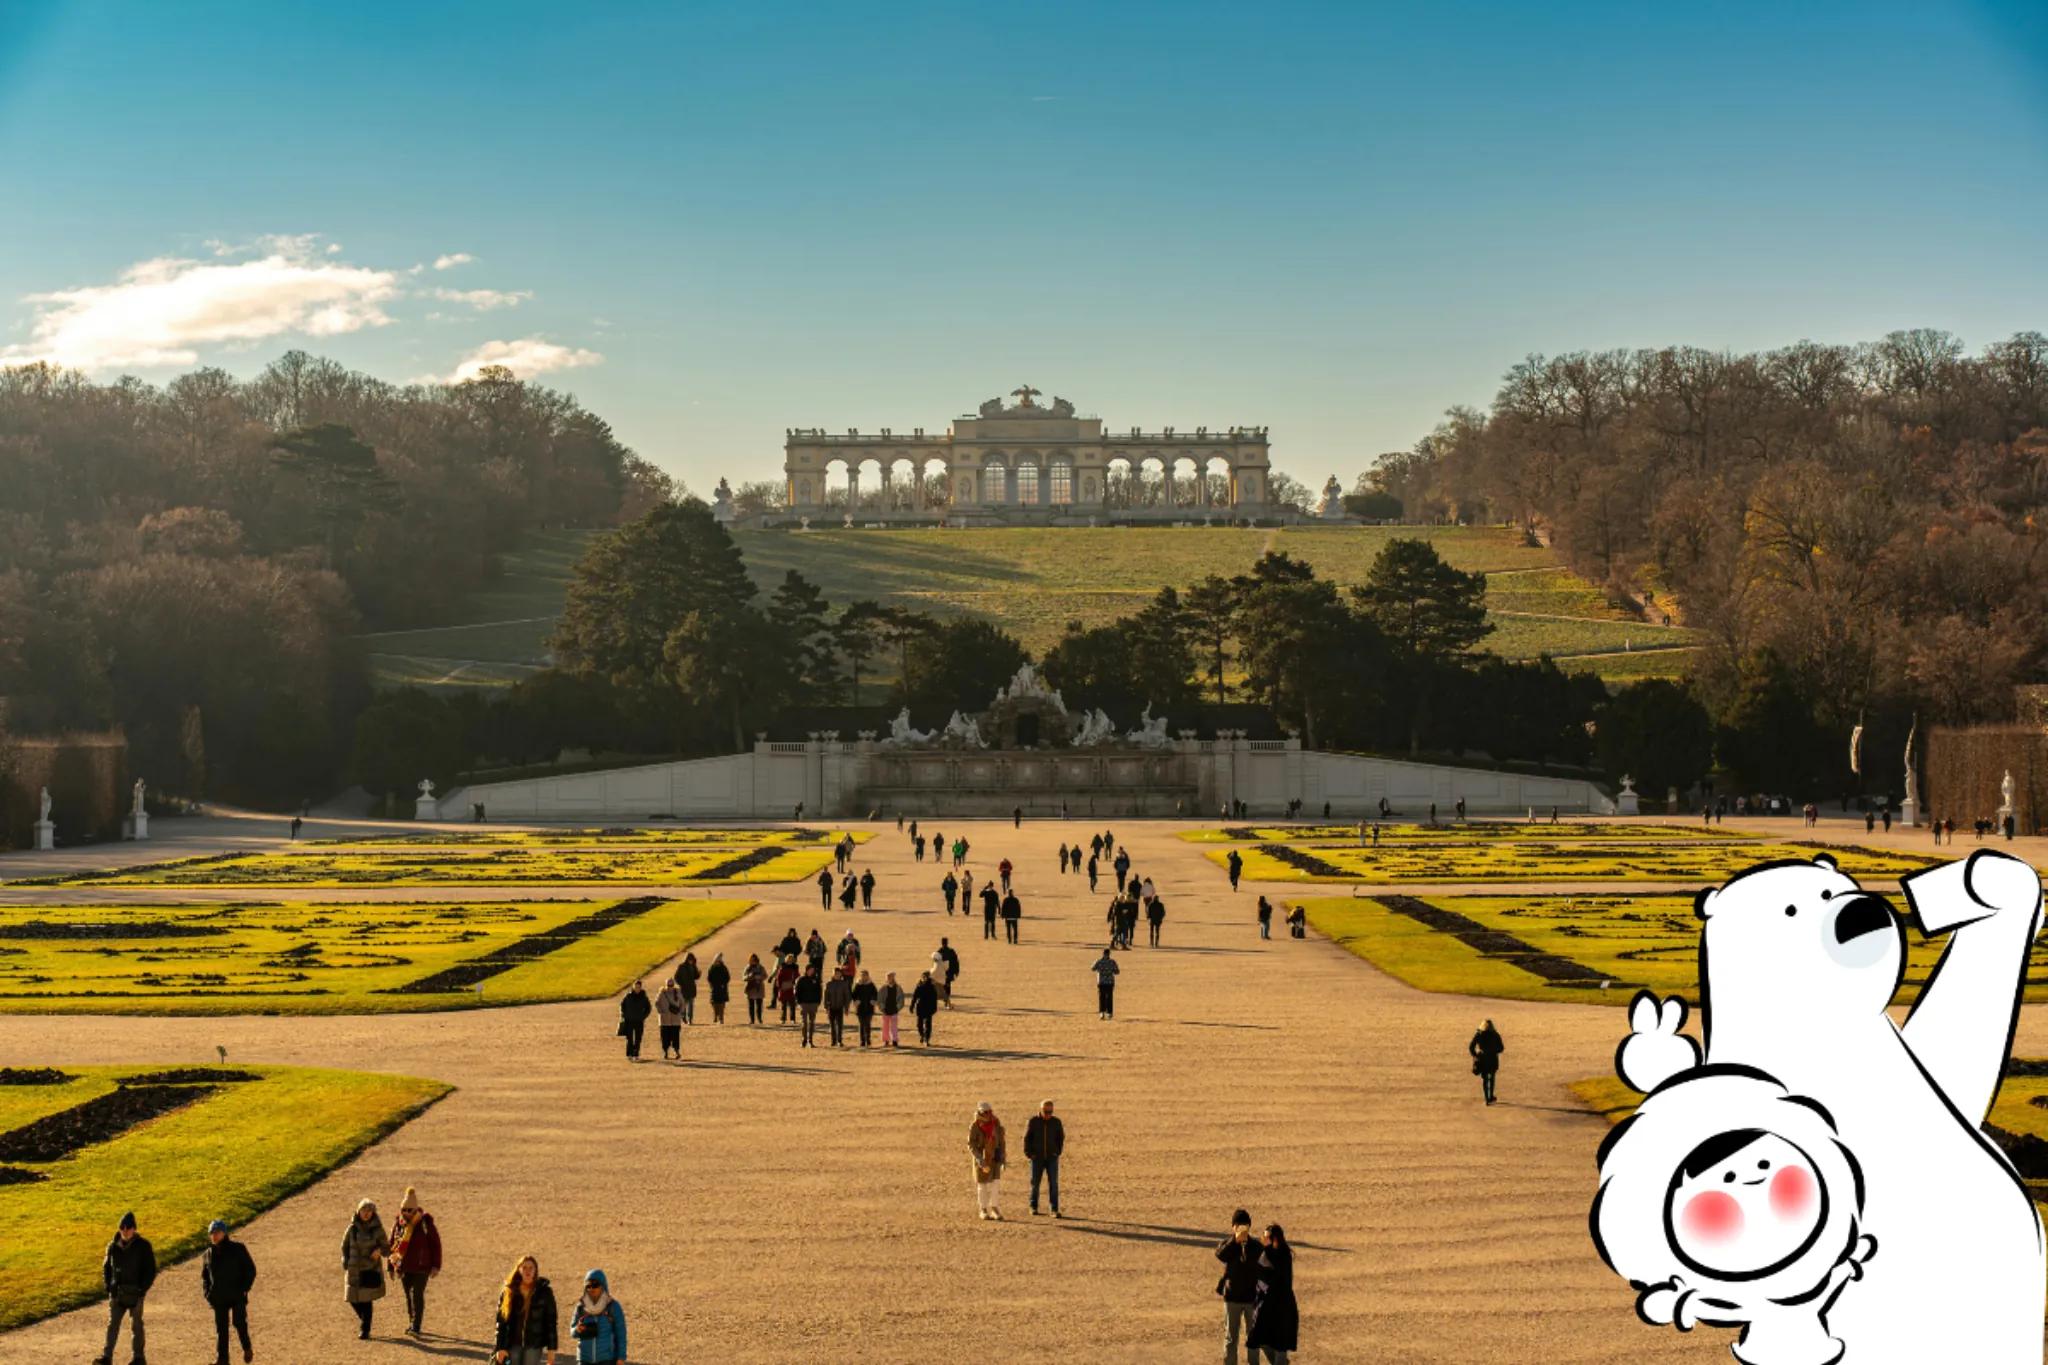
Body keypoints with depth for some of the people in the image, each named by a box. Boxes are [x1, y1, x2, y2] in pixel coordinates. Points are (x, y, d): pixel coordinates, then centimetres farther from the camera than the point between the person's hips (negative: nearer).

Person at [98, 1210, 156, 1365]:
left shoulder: (143, 1246, -6)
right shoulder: (113, 1246, 5)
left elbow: (151, 1270, -5)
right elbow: (106, 1267, 16)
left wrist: (142, 1290, -12)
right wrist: (108, 1287, 4)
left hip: (135, 1293, -3)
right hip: (117, 1293, 3)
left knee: (136, 1325, 6)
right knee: (112, 1324, -3)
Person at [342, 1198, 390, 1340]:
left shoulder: (377, 1229, -3)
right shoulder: (352, 1228, 2)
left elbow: (387, 1250, 1)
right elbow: (344, 1247, 11)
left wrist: (380, 1250, -21)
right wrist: (345, 1264, -1)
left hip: (371, 1269, -2)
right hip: (355, 1270, 2)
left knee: (366, 1300, -7)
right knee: (353, 1299, 2)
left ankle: (365, 1330, 3)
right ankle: (363, 1316, 33)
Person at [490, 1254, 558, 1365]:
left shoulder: (544, 1292, -2)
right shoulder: (508, 1292, 0)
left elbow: (551, 1321, -1)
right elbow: (501, 1321, 0)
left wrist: (551, 1349, -5)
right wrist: (500, 1347, -5)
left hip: (534, 1344, -1)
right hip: (513, 1344, 1)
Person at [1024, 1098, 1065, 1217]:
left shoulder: (1056, 1122, -1)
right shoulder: (1033, 1121, -5)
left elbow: (1061, 1138, 12)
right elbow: (1027, 1138, 2)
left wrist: (1058, 1152, 3)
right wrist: (1028, 1154, -4)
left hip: (1052, 1158, 1)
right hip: (1037, 1158, -1)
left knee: (1053, 1184, -7)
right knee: (1035, 1183, 5)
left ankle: (1054, 1210, -7)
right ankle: (1033, 1208, 21)